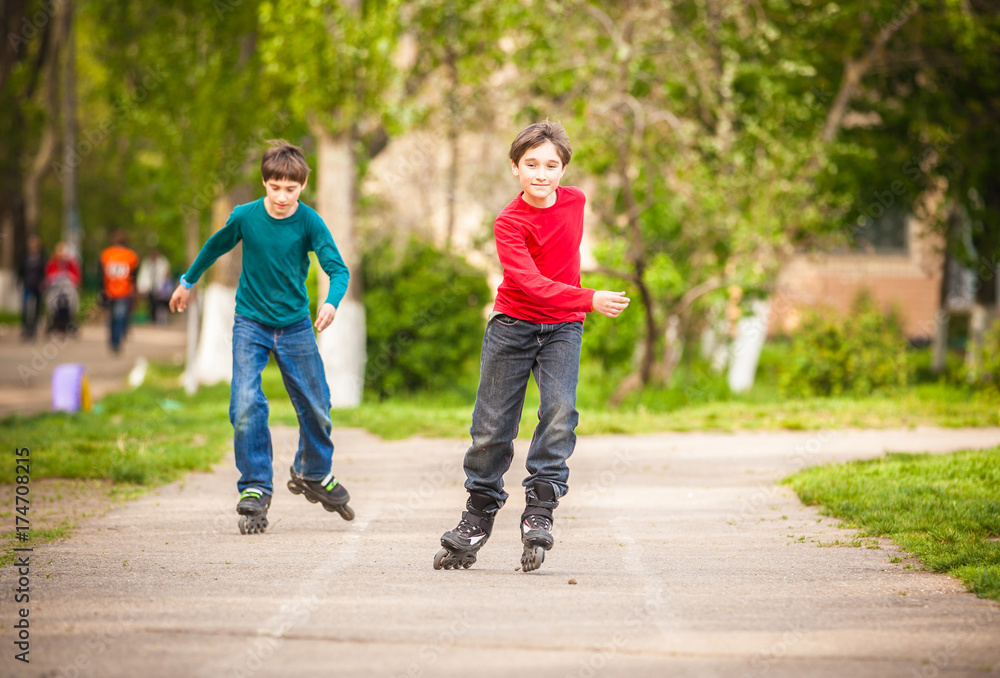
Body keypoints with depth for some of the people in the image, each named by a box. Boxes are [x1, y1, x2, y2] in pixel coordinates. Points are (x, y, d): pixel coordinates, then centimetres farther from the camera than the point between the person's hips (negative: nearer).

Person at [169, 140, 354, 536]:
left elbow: (337, 268, -20)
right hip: (251, 324, -1)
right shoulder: (245, 217, -11)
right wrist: (188, 282, 22)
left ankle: (314, 475, 35)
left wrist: (332, 302, -40)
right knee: (246, 405, -17)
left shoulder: (309, 222, -13)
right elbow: (216, 247, 8)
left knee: (316, 408, 9)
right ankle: (254, 490, -8)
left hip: (295, 325, 1)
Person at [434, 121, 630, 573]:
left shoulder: (575, 201, -1)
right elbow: (530, 282, -28)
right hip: (512, 326, -2)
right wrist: (590, 300, -36)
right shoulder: (509, 222, -16)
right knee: (492, 426, 2)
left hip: (563, 327, 2)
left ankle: (539, 511, -15)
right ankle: (479, 515, 19)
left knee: (560, 412, -19)